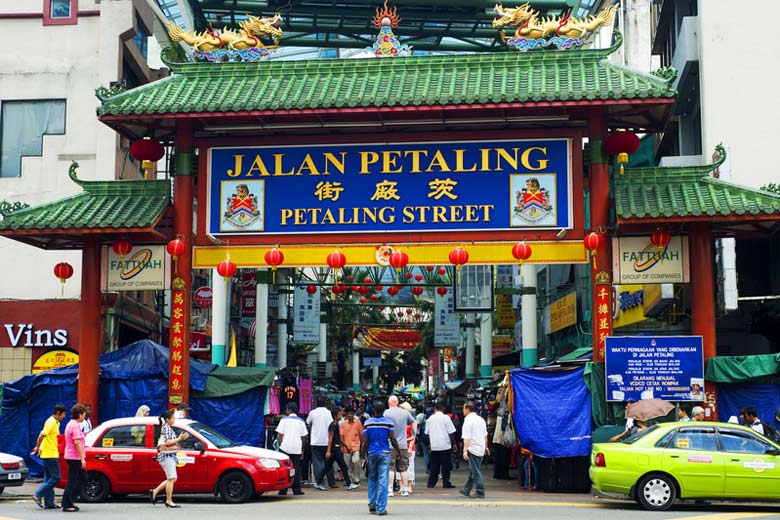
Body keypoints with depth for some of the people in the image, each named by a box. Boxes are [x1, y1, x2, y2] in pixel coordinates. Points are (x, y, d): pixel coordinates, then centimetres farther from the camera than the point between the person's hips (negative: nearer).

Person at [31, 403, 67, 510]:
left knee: (49, 478, 10)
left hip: (49, 454, 10)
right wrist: (38, 447, -9)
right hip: (50, 454, -10)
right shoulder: (51, 422, -14)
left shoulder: (55, 422, 16)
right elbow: (42, 435, -20)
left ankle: (49, 503, 12)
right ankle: (38, 494, -7)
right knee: (56, 477, -7)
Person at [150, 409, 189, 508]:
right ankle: (169, 501, -3)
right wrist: (179, 439, -16)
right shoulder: (166, 427, -13)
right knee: (171, 478, -8)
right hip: (166, 455, -10)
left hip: (170, 456, 10)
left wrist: (180, 438, 11)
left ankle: (154, 491, 16)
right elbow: (168, 442, -20)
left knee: (172, 479, 12)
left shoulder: (168, 427, 17)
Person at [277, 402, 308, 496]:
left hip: (285, 448, -2)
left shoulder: (284, 420, -1)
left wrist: (280, 445, 8)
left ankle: (283, 491, 2)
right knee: (296, 470, 7)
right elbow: (303, 437, 10)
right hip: (297, 449, 2)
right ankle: (297, 490, 6)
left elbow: (280, 435, -3)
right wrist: (302, 450, 17)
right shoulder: (301, 421, 8)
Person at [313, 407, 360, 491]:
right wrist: (328, 451, -21)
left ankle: (318, 483, 12)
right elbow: (330, 439, -18)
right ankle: (349, 484, 0)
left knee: (327, 467, 10)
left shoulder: (336, 425, 14)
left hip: (336, 449, 10)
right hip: (334, 449, -10)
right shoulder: (333, 425, -14)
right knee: (343, 466, -4)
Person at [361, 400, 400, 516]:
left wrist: (363, 455, 6)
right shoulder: (388, 422, -4)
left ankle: (372, 504, 17)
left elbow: (365, 442, 0)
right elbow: (393, 440, -4)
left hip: (371, 453, 2)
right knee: (383, 481, -1)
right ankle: (381, 508, -3)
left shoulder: (368, 423, 1)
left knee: (372, 479, 17)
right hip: (384, 453, -2)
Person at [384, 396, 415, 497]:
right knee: (403, 469, 10)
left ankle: (390, 489, -4)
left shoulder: (386, 413, -8)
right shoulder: (405, 413, 6)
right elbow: (413, 422, 19)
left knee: (390, 468, -1)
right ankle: (405, 489, 11)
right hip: (403, 445, 4)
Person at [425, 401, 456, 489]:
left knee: (434, 465, 11)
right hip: (445, 445, -4)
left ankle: (431, 483, 10)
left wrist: (430, 444, 18)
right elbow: (451, 432, -8)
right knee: (446, 465, 4)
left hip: (434, 446, 4)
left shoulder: (430, 418, 5)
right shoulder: (446, 418, -7)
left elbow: (427, 432, 9)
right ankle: (446, 483, 4)